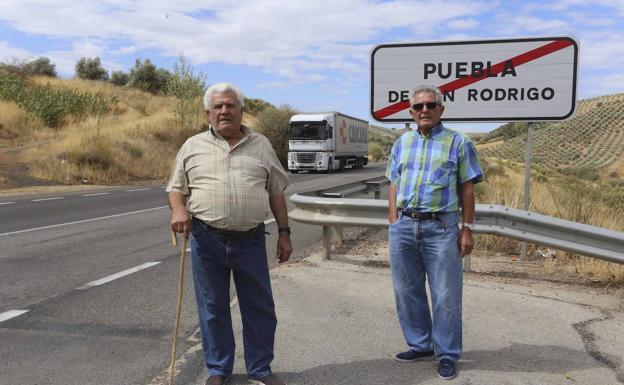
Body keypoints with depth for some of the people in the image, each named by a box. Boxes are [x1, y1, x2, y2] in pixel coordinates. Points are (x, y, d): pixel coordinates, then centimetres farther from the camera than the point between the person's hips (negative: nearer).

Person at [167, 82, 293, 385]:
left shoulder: (261, 145, 9)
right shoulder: (193, 146, 7)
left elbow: (276, 192, 11)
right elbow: (176, 187, 9)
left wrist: (284, 233, 7)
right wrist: (178, 209, -14)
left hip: (251, 240, 1)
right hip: (206, 239, 0)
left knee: (259, 307, 7)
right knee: (212, 308, 9)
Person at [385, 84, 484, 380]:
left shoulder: (458, 143, 1)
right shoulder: (402, 144, 12)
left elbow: (467, 189, 1)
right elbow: (394, 187, 13)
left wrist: (467, 229, -4)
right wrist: (393, 224, 6)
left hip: (441, 227, -4)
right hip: (404, 226, 4)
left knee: (446, 295, 3)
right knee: (407, 290, 11)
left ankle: (447, 355, 16)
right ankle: (421, 345, 28)